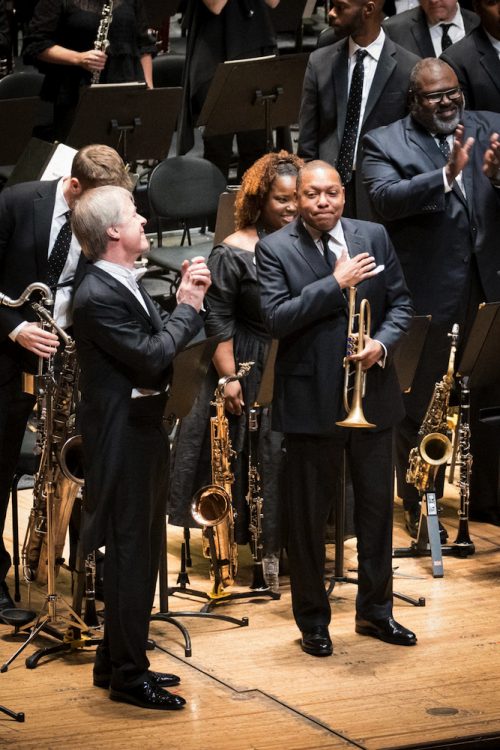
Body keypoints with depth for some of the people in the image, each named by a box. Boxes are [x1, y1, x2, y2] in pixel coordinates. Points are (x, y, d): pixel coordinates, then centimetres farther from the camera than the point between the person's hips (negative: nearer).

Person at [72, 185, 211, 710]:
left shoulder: (123, 286, 11)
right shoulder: (98, 296, -21)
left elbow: (157, 346, 10)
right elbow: (151, 358, -25)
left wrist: (184, 301, -2)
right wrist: (188, 308, -14)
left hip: (142, 431, 10)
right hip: (121, 438, -10)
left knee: (139, 552, 17)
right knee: (130, 553, -3)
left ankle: (115, 662, 27)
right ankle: (128, 676, 5)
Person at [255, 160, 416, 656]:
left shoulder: (374, 237, 5)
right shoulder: (274, 249, -7)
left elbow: (400, 301, 8)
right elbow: (276, 318, -17)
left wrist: (382, 342, -11)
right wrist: (336, 284, -22)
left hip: (372, 396, 4)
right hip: (310, 401, -3)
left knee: (377, 505, 13)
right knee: (308, 516, 6)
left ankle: (375, 609, 28)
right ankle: (312, 620, 19)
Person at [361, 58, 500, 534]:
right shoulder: (383, 144, -4)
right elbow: (385, 199, -21)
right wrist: (446, 174, -32)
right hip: (426, 294, -4)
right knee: (419, 404, 7)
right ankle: (417, 506, 19)